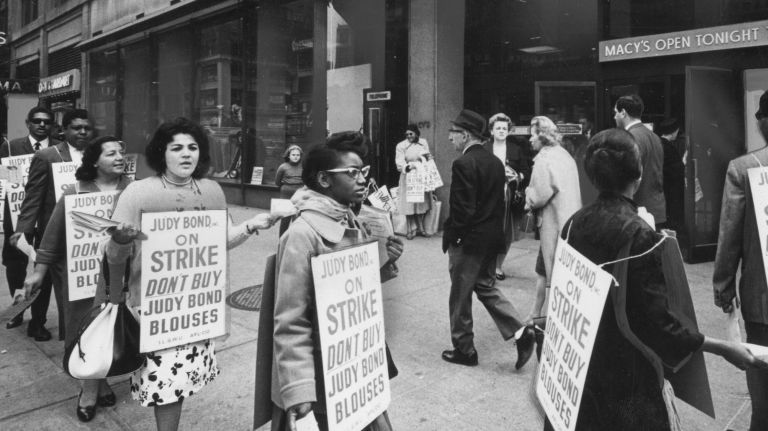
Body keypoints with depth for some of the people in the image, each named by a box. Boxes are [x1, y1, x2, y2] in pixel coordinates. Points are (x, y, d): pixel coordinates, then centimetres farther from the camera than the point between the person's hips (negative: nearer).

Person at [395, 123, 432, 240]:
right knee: (409, 203, -2)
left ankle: (420, 228, 21)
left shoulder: (423, 142, 7)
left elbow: (428, 158, 18)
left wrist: (427, 157, -4)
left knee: (422, 203, 9)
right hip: (408, 177, -4)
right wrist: (407, 167, -32)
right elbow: (399, 163, -13)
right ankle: (411, 230, 9)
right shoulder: (401, 146, -6)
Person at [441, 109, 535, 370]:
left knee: (460, 296, 7)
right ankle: (520, 333, 11)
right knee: (486, 287, 21)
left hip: (468, 241, -8)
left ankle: (464, 350, 20)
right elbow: (500, 202, 11)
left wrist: (449, 238, -11)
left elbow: (462, 210, -21)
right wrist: (495, 231, 17)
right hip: (492, 238, 8)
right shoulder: (495, 162, 7)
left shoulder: (463, 164, -19)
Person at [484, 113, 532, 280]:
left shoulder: (517, 149, 9)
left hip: (510, 198, 2)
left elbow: (526, 172, 9)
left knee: (507, 234, 5)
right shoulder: (484, 149, 2)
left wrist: (517, 176, -10)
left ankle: (498, 265, 22)